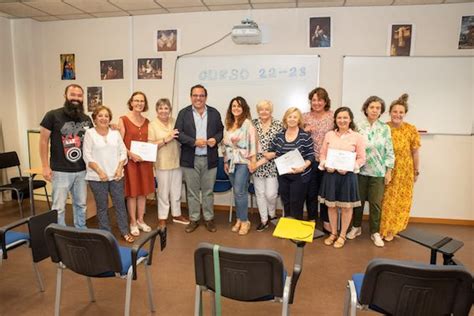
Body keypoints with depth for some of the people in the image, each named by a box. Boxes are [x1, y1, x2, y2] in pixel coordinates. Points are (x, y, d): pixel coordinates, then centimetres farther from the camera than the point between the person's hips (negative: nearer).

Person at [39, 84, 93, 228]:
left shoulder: (86, 119, 7)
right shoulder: (53, 115, -6)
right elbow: (43, 141, -3)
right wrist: (45, 166, -7)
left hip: (82, 170, 4)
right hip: (61, 171, -4)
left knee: (81, 204, 16)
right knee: (59, 207, 4)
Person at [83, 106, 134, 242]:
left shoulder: (116, 133, 7)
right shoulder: (90, 133, -3)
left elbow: (123, 152, 6)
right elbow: (87, 156, -7)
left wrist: (119, 169, -7)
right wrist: (100, 172, -14)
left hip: (116, 176, 3)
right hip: (97, 177, -3)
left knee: (120, 204, 7)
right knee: (102, 206, 8)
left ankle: (125, 232, 19)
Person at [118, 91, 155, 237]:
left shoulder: (147, 121, 9)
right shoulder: (123, 119, -6)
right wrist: (131, 154, -18)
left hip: (145, 161, 5)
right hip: (130, 161, -5)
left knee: (143, 191, 11)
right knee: (132, 193, 3)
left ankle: (140, 220, 25)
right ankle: (133, 223, 18)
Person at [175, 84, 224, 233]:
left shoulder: (214, 113, 6)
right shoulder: (183, 113, 1)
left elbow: (221, 131, 10)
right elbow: (178, 133, -5)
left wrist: (215, 139, -12)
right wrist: (194, 142, -18)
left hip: (210, 159, 1)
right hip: (190, 159, -1)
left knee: (208, 191, 11)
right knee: (192, 191, 9)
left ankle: (209, 219, 24)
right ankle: (194, 219, 22)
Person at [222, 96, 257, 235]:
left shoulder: (247, 123, -8)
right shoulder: (228, 124, 12)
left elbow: (253, 142, -12)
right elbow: (225, 144, 14)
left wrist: (253, 161, -15)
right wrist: (225, 161, 13)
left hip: (243, 161, -6)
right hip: (231, 161, 6)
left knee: (240, 191, -6)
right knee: (237, 192, 11)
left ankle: (244, 221, 9)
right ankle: (239, 219, 21)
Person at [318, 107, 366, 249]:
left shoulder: (357, 137, -3)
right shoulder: (329, 135, 4)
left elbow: (361, 158, -3)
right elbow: (322, 154, 8)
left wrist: (348, 168, -16)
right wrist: (325, 165, -10)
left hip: (348, 175, -2)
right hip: (330, 174, 2)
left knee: (346, 206, 8)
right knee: (331, 205, 11)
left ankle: (342, 235, 25)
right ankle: (333, 233, 29)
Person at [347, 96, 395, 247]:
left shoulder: (385, 128, 1)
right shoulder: (358, 127, -3)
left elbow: (389, 151, 2)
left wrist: (389, 172, 0)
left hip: (378, 172, 1)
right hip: (360, 170, 0)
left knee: (376, 203, 6)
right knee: (358, 201, 10)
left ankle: (375, 232, 21)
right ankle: (356, 227, 29)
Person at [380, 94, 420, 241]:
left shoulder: (411, 130, -9)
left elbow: (415, 152, -2)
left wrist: (416, 171, 2)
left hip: (403, 172, 0)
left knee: (399, 201, 10)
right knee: (384, 200, 10)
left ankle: (391, 229, 27)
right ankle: (381, 228, 27)